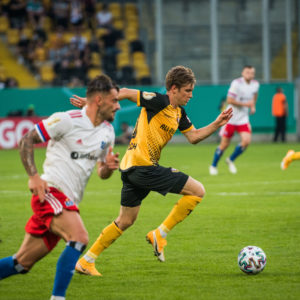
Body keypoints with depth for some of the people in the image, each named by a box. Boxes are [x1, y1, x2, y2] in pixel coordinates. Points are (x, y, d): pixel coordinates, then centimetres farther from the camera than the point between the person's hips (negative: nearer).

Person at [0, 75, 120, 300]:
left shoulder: (107, 132, 11)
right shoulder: (68, 120, -10)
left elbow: (101, 173, 20)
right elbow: (26, 141, -5)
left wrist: (108, 167, -4)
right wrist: (33, 176, -16)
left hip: (68, 202, 7)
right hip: (51, 192, -7)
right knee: (80, 237, -29)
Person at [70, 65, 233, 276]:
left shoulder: (179, 113, 16)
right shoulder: (159, 102, -11)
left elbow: (194, 136, 22)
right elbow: (125, 93, -7)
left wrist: (216, 124, 10)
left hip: (132, 169, 10)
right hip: (143, 166, -10)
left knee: (125, 221, 18)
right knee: (198, 191, -7)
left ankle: (86, 261, 20)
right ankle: (160, 235, -3)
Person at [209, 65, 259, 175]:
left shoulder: (255, 84, 3)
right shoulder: (236, 83, -16)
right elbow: (229, 100, -18)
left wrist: (253, 106, 11)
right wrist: (245, 104, -20)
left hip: (243, 119, 5)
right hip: (231, 118, -5)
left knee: (246, 141, -13)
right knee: (224, 144, -1)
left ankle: (231, 160, 11)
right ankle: (213, 165, 21)